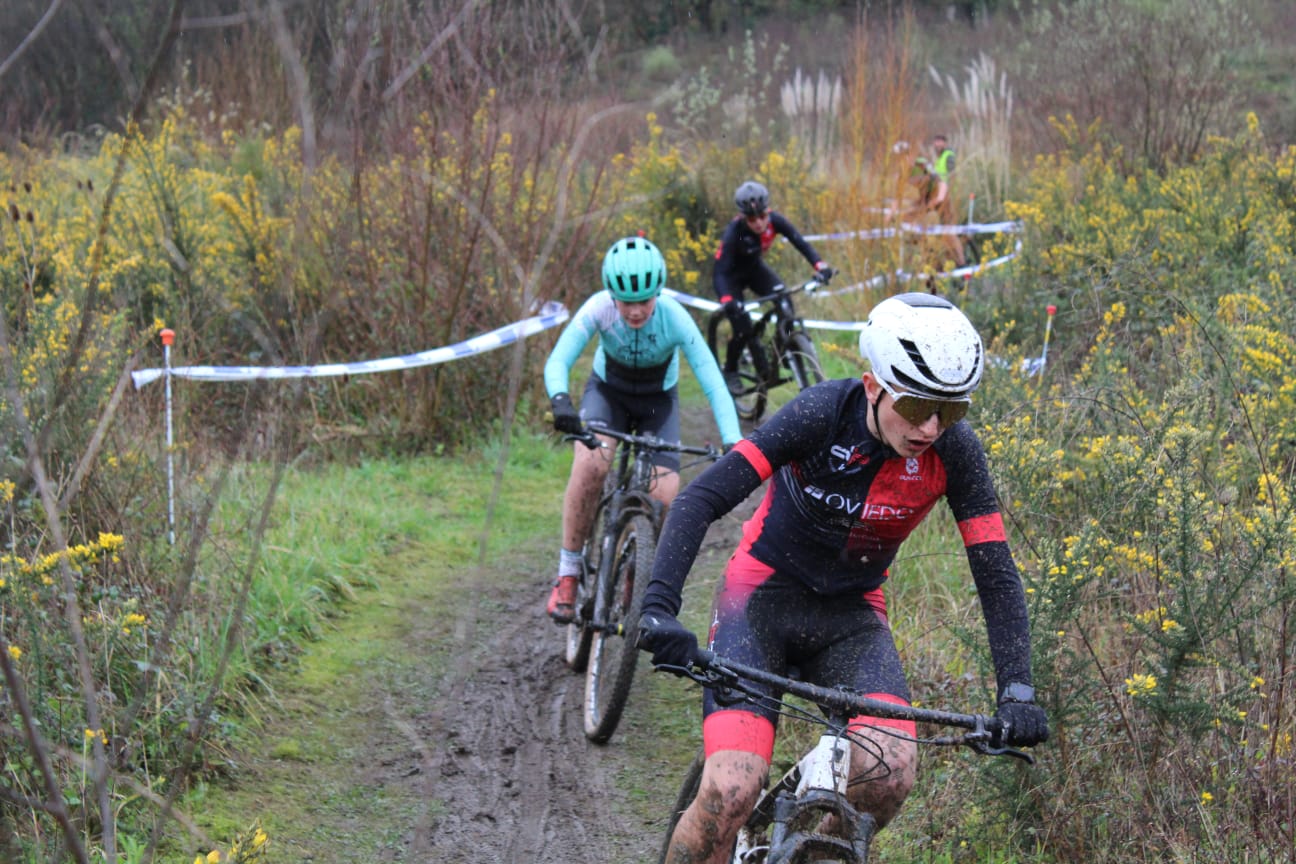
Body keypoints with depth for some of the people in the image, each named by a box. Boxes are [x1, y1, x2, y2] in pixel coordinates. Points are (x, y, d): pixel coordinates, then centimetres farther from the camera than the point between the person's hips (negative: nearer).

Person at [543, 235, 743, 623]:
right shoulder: (598, 309, -29)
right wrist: (561, 401, -56)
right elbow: (557, 361, -35)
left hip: (657, 402, 0)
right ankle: (567, 574, -18)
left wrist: (733, 444, -43)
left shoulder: (674, 318, -30)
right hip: (607, 391, 0)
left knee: (665, 498, -18)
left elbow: (713, 383, -32)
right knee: (591, 463, -32)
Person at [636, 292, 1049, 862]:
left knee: (891, 771, -26)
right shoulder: (824, 413, -23)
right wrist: (658, 608, -42)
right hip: (764, 595, -3)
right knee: (731, 792, -24)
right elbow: (701, 499, -28)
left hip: (851, 617, 3)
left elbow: (995, 574, -11)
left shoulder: (954, 451, -15)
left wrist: (1016, 691, -24)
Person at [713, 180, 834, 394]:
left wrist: (820, 266, -42)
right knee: (743, 330, -17)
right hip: (732, 275, -4)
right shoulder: (734, 232, -36)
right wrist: (726, 300, -57)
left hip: (755, 268, 4)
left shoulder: (774, 220, -25)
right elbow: (719, 272, -39)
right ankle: (730, 372, 11)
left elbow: (800, 242, -25)